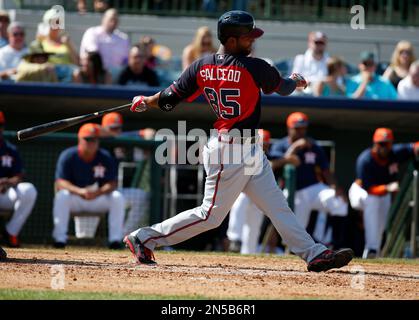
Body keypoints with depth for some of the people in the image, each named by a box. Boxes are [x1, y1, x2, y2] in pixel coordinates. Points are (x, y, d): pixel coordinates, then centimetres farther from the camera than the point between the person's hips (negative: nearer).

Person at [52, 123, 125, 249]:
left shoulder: (106, 157, -5)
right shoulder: (68, 156, -10)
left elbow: (112, 184, -11)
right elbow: (60, 183, -18)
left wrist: (98, 192, -33)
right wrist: (79, 191, -36)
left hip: (98, 198, 2)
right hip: (75, 199, -2)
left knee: (117, 197, -24)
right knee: (62, 195, -33)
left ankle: (115, 238, -20)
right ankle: (60, 237, -30)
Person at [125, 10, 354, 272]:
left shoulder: (202, 66, 0)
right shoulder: (254, 68, -18)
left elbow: (168, 100, 1)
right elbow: (284, 88, 1)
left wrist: (145, 102, 21)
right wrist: (297, 81, 25)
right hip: (229, 153, -9)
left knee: (277, 206, 6)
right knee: (211, 214, -1)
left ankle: (315, 254, 6)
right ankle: (145, 238, 6)